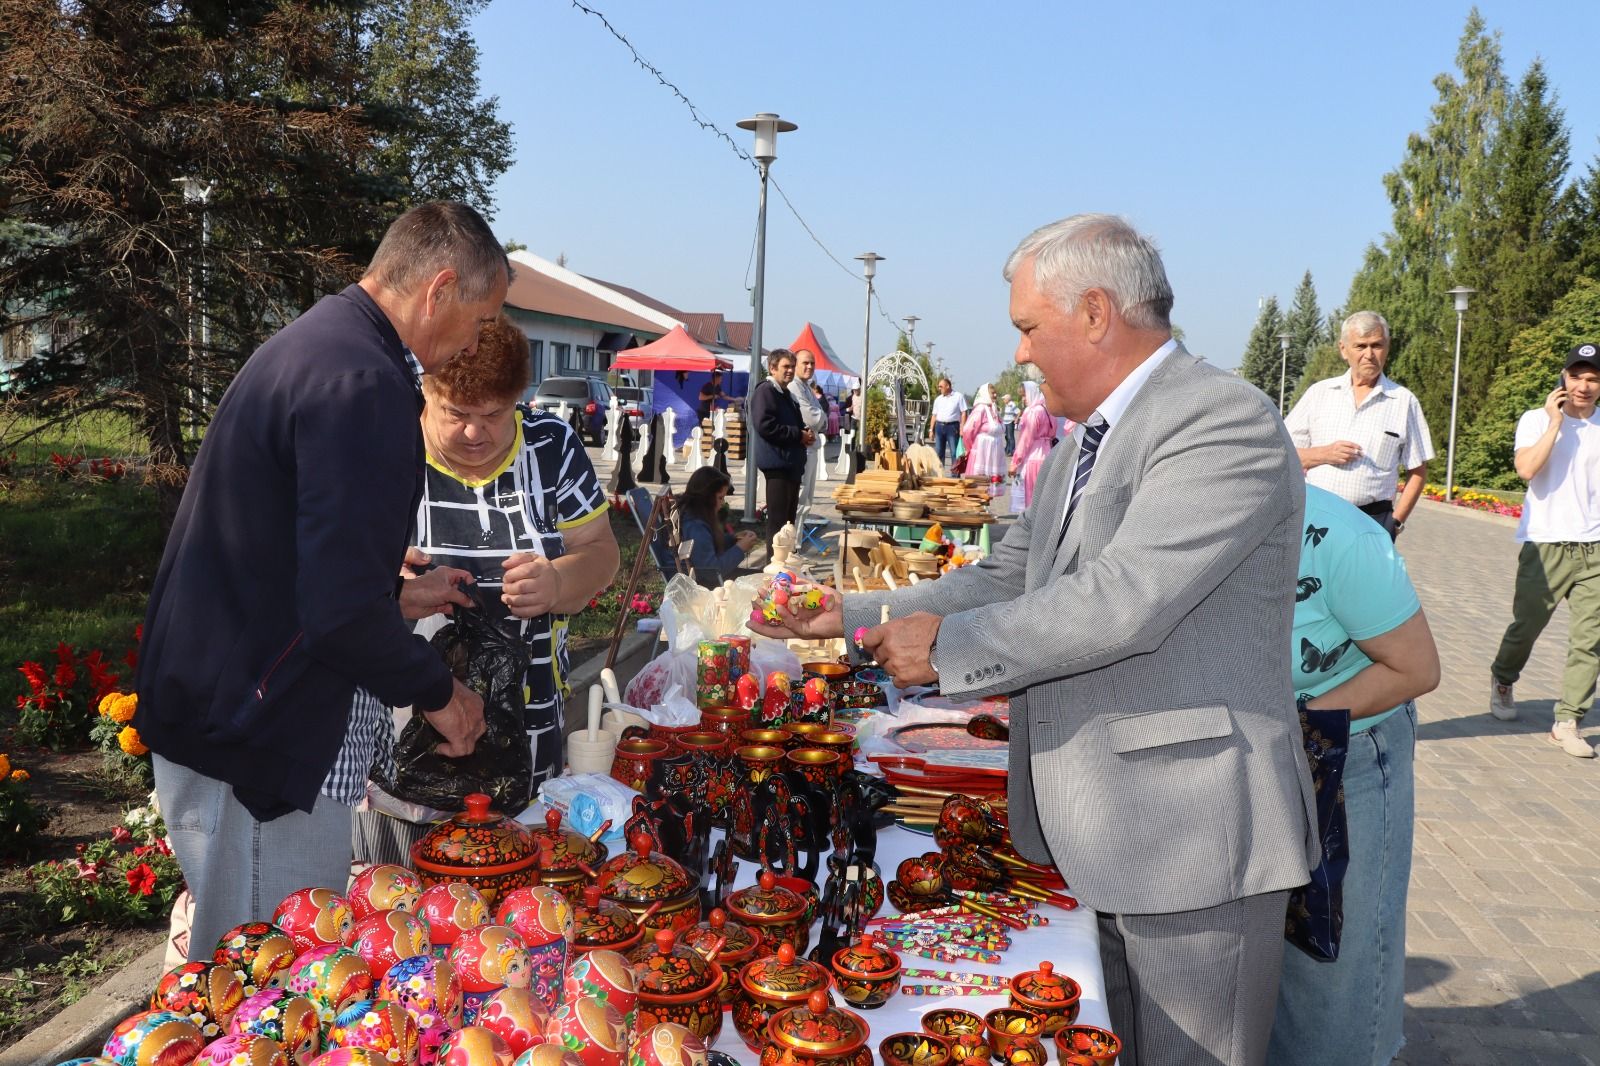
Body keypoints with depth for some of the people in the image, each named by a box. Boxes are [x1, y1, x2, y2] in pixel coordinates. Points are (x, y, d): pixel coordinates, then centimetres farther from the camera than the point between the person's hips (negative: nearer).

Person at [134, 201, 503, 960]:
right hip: (250, 735, -10)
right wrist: (436, 692, -10)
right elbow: (341, 608, -26)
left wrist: (398, 592, 20)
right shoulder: (363, 385, -23)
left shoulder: (314, 342, 11)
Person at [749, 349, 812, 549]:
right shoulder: (765, 391, -10)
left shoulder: (787, 395, 20)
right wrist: (798, 435, -15)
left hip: (792, 463, 10)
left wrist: (805, 433, 7)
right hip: (777, 463, -10)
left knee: (789, 517, 14)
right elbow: (765, 426, -22)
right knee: (777, 519, -7)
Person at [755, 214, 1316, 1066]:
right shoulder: (1081, 442, 13)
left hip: (1190, 836, -8)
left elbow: (1121, 602, -27)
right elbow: (1004, 580, 14)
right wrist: (854, 618, 7)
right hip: (1093, 836, 9)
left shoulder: (1227, 421, -17)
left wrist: (947, 645, -17)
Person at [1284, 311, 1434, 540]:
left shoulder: (1404, 402, 8)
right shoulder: (1319, 393, 11)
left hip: (1373, 521, -1)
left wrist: (1396, 522, -1)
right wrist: (1324, 454, -9)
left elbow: (1417, 472, 8)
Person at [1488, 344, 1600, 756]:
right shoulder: (1537, 420, 0)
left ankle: (1567, 722, 3)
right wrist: (1555, 422, -12)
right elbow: (1526, 468, -17)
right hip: (1545, 546, -3)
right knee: (1527, 625, 8)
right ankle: (1503, 681, 36)